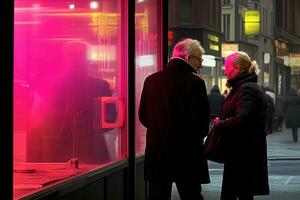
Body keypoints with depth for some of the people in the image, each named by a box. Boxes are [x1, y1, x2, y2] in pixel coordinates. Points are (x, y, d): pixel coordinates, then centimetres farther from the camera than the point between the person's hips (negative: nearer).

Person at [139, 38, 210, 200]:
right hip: (187, 155, -4)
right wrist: (199, 135, 8)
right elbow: (202, 121, -13)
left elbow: (143, 117, 8)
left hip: (156, 154, 4)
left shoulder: (151, 80, 3)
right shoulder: (195, 82, -11)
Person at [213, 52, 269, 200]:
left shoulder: (248, 89, -15)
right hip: (236, 154, 10)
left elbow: (242, 119, -27)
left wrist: (219, 125, -13)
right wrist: (220, 121, 2)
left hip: (245, 156, -10)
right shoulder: (239, 88, 18)